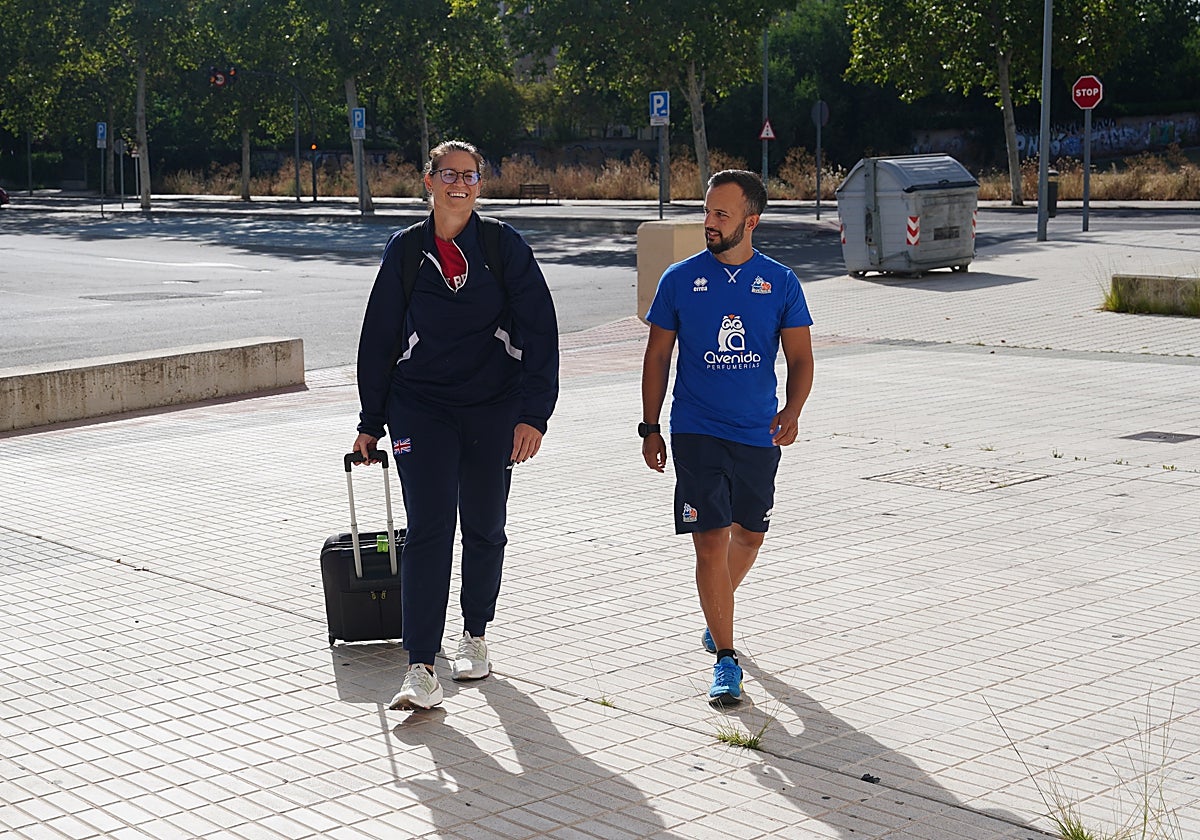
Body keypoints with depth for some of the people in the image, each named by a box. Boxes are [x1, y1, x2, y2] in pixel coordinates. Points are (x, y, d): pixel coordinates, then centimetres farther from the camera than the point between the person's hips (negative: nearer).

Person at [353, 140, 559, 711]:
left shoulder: (505, 246, 0)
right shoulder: (405, 252, 4)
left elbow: (539, 332, -3)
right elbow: (378, 339, 10)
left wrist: (533, 414, -11)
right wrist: (371, 422, 10)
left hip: (493, 408, 1)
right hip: (421, 407, 0)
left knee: (484, 530, 11)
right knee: (428, 531, -11)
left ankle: (474, 636, 33)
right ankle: (421, 668, -13)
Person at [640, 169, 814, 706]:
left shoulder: (779, 281, 0)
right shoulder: (680, 279, -2)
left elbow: (800, 358, 1)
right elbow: (657, 356, 5)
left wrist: (792, 411, -17)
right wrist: (650, 429, 2)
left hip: (759, 434, 2)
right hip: (696, 433, -2)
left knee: (749, 534, 16)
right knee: (711, 541, -9)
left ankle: (717, 612, 44)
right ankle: (725, 659, -2)